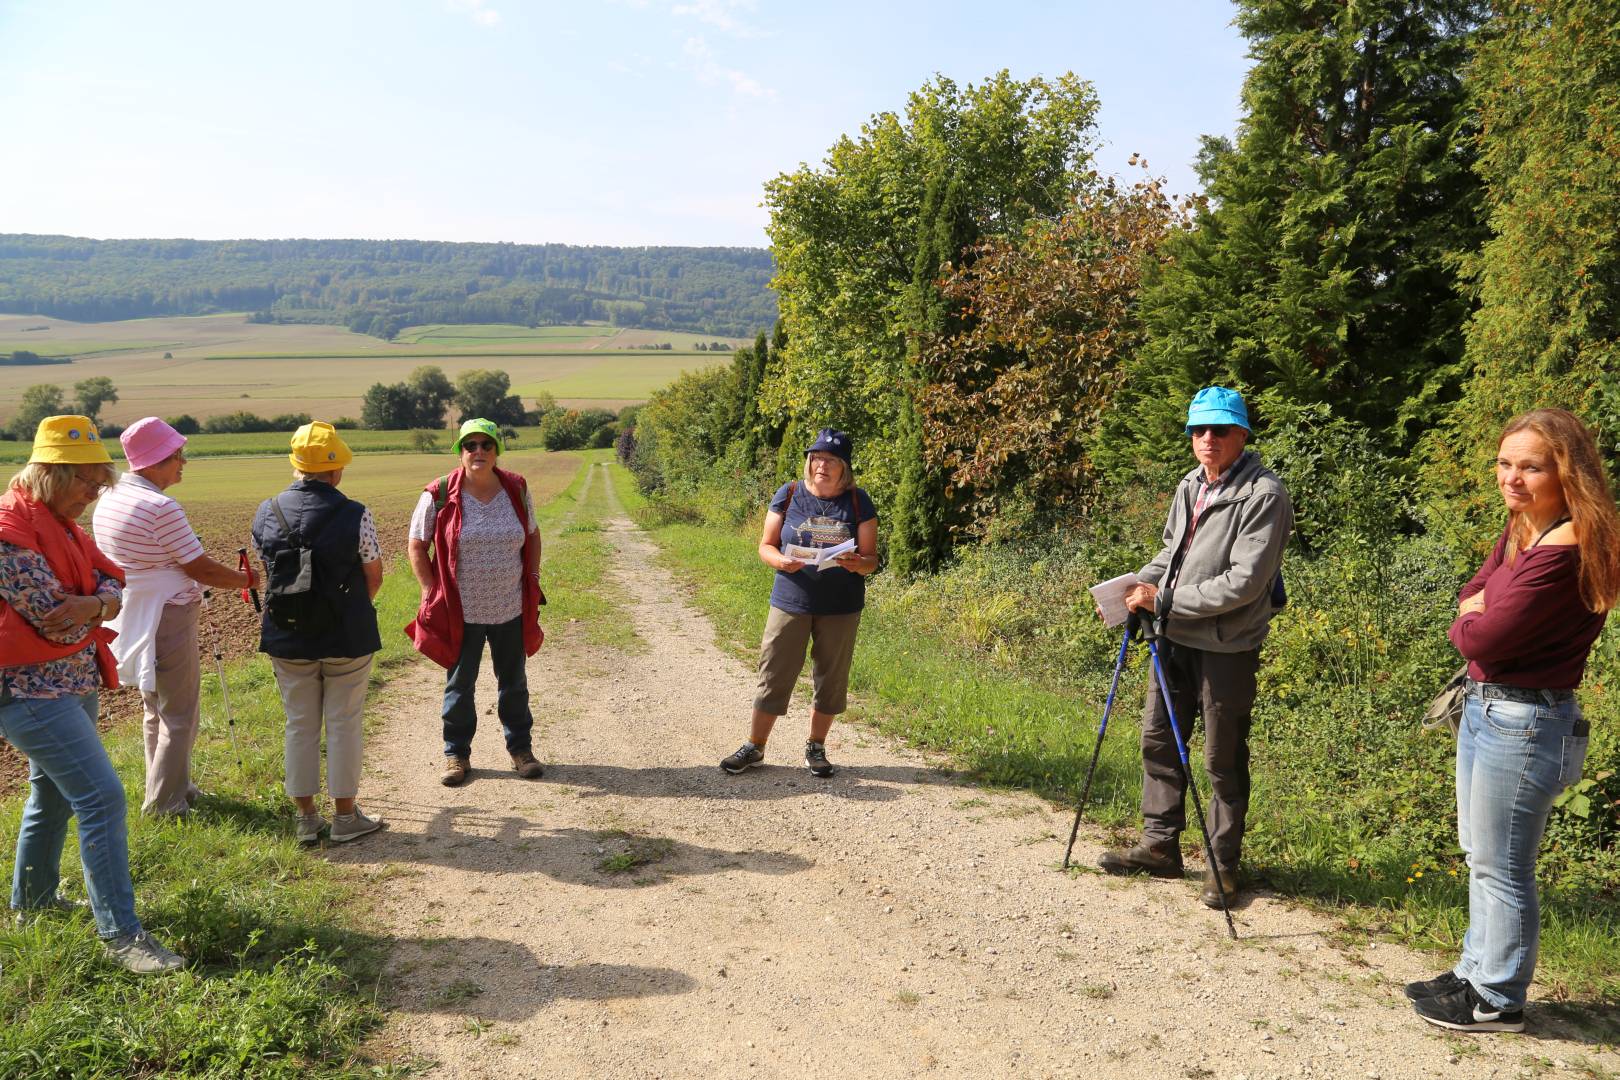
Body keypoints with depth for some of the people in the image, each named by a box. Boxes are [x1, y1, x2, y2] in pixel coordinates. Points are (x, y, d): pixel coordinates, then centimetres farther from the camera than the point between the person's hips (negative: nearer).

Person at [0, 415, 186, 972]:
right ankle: (120, 933, -8)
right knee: (102, 797, -13)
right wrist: (99, 607, -4)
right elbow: (53, 619, -23)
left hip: (75, 682, 10)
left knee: (53, 795, 22)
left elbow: (112, 582, 2)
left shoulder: (62, 522, 10)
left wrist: (93, 603, -20)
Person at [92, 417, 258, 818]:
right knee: (179, 717, 2)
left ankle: (174, 788, 34)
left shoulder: (108, 499, 7)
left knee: (157, 710, 22)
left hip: (131, 617, 10)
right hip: (165, 620, -9)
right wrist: (248, 579, -3)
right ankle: (164, 806, 9)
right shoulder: (161, 508, -21)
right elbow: (202, 570, -17)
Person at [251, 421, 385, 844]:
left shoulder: (265, 513, -3)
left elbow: (267, 574, 8)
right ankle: (345, 816, 16)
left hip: (286, 638, 4)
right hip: (346, 638, -3)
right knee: (343, 725, 7)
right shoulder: (354, 515, -15)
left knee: (300, 725, 13)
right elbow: (374, 576, -5)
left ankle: (306, 817, 21)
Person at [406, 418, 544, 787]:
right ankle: (456, 753, 26)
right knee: (459, 685, 10)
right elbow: (417, 546, -2)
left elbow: (532, 535, 12)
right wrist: (431, 593, -7)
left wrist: (533, 579, 6)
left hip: (512, 609, 2)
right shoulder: (439, 496, -11)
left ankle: (520, 747, 30)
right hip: (460, 613, -2)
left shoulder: (516, 489, -2)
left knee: (514, 683, 15)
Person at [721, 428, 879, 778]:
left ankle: (816, 748, 27)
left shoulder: (858, 503, -1)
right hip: (791, 602, 0)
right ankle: (754, 747, 17)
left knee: (830, 680, 9)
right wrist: (781, 561, -20)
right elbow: (766, 546, 2)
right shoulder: (788, 495, -1)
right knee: (774, 676, 3)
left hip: (841, 608, 1)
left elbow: (871, 558, 0)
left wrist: (856, 564, -24)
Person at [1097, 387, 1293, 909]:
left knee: (1223, 761, 4)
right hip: (1174, 637, 8)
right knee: (1158, 739, 14)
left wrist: (1164, 599, -19)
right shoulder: (1189, 486, 9)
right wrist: (1138, 584, 1)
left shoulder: (1263, 495, -16)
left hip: (1227, 648, -8)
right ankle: (1159, 846, 28)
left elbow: (1243, 583, -22)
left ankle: (1223, 865, 19)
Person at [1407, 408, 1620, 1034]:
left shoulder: (1565, 549, -22)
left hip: (1524, 720, -10)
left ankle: (1497, 1002, 20)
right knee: (1480, 855, 21)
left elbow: (1482, 637, -23)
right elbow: (1469, 601, 9)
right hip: (1483, 706, 10)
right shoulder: (1517, 535, 8)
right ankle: (1476, 972, 36)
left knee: (1500, 868, 4)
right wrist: (1481, 615, -12)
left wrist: (1469, 624, -2)